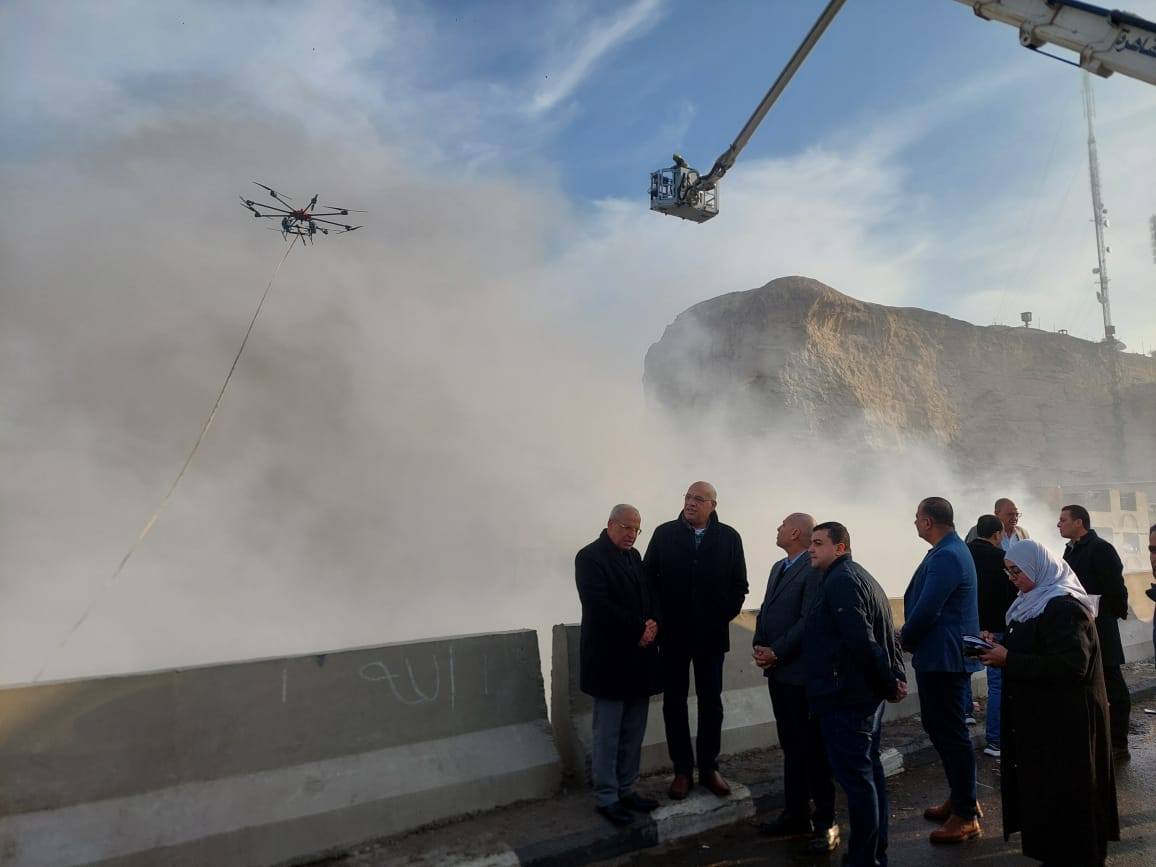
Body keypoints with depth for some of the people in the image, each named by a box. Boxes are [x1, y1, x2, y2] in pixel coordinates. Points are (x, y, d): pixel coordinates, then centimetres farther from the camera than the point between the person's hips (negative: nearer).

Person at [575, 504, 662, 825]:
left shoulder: (633, 556, 13)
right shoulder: (590, 557, -11)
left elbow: (650, 595, 13)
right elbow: (599, 606, -20)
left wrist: (653, 624, -7)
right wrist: (638, 631, -15)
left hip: (638, 658, 7)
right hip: (609, 660, -7)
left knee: (633, 733, 13)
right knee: (607, 735, 3)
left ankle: (626, 790, 25)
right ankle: (606, 798, 14)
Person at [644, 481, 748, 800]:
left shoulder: (729, 537, -1)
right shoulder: (664, 533, -2)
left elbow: (739, 585, 4)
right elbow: (648, 578, 0)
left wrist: (724, 616, -4)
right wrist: (658, 618, -5)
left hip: (711, 634, 0)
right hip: (673, 633, 0)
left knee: (711, 702, 10)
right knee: (674, 701, 7)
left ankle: (709, 767, 24)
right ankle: (682, 769, 19)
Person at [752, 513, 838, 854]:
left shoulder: (815, 570, -15)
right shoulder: (779, 567, 14)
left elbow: (808, 621, -20)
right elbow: (765, 611, 15)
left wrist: (776, 653, -17)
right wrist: (759, 646, 0)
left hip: (802, 673, -8)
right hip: (778, 672, 8)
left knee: (813, 749, 3)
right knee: (791, 747, 16)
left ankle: (825, 822, 15)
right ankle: (796, 814, 27)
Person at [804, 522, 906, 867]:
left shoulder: (840, 581, -16)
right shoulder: (860, 576, 16)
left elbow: (860, 640, -24)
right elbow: (886, 634, 16)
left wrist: (888, 683, -15)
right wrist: (898, 677, 9)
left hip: (846, 697, -11)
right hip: (865, 694, 11)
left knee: (855, 777, -2)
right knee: (869, 772, 17)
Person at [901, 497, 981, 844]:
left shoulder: (946, 557, -22)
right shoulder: (950, 550, 12)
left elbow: (927, 610, -25)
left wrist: (904, 640, -8)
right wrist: (911, 638, 9)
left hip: (943, 658, -11)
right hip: (941, 655, 11)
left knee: (951, 733, 0)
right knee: (939, 726, 19)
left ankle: (966, 815, 12)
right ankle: (960, 798, 32)